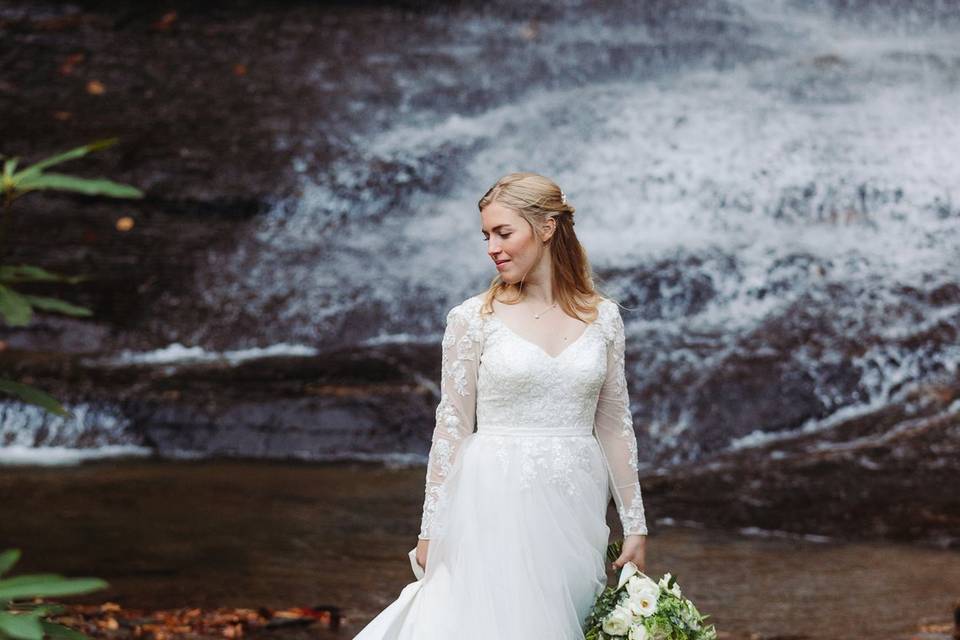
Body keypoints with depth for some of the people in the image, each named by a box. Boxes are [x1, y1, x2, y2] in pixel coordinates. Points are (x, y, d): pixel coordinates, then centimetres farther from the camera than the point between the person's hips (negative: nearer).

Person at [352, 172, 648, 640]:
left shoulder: (603, 317, 5)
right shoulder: (472, 319, -2)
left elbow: (614, 425, 10)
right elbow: (451, 428, 0)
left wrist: (635, 524, 10)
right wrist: (432, 529, -2)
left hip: (573, 508, 2)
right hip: (498, 504, -2)